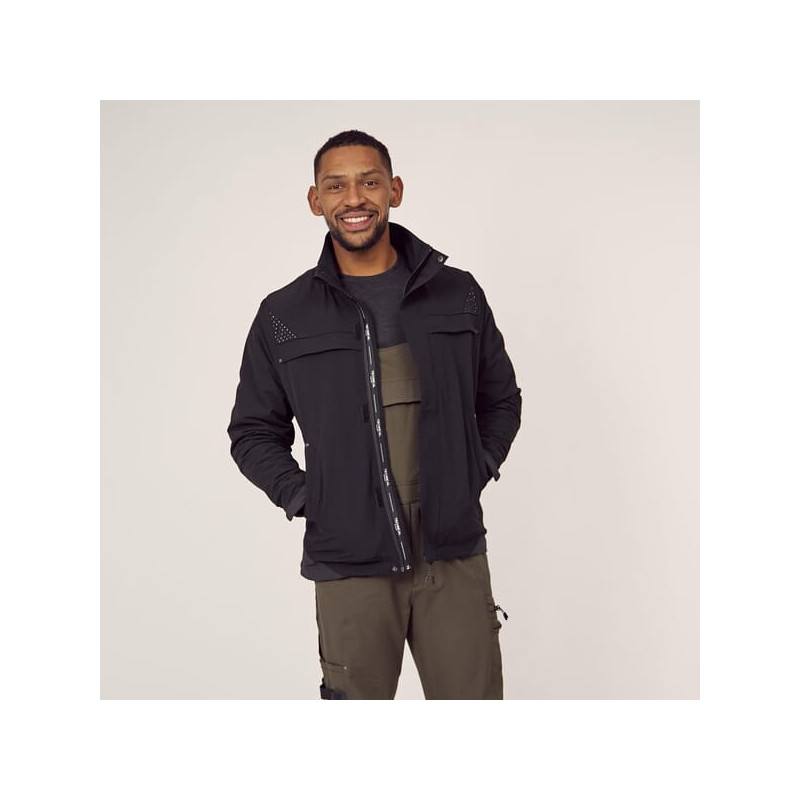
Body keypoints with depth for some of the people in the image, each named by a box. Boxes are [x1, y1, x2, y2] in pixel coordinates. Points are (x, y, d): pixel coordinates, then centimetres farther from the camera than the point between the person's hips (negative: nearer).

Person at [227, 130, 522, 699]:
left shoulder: (458, 294, 6)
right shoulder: (284, 316, 3)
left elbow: (501, 400, 17)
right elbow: (253, 433, 12)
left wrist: (475, 473, 3)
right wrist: (303, 496, -2)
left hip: (456, 557, 1)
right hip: (350, 567, -1)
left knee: (473, 693, 7)